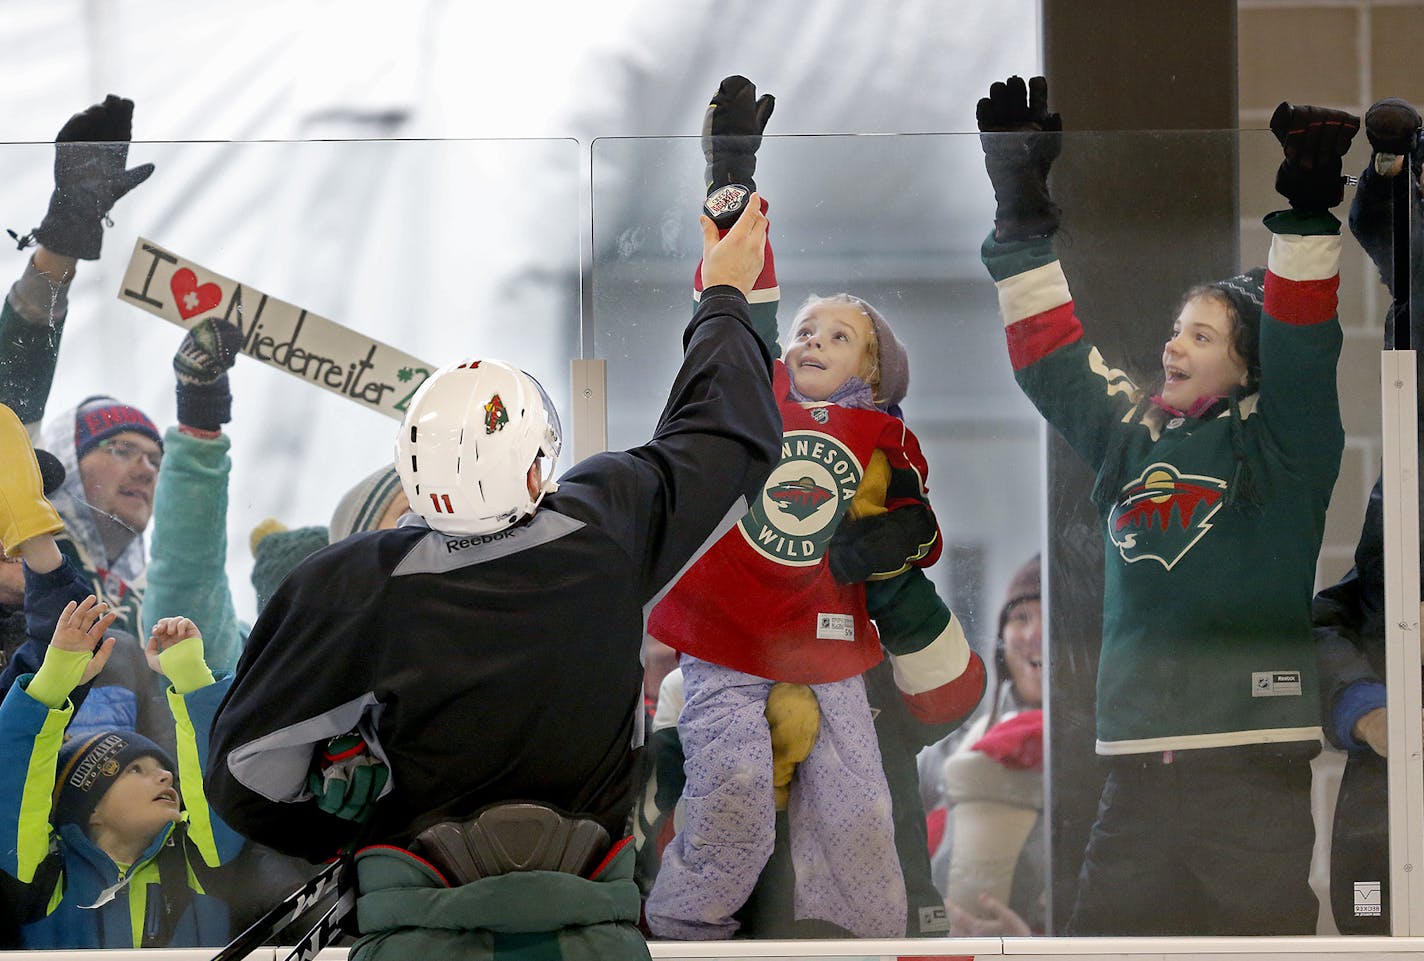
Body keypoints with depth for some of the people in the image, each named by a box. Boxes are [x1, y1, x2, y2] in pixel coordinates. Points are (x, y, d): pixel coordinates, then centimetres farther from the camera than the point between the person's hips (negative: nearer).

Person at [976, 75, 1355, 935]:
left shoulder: (1279, 444, 4)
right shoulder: (1130, 438, 17)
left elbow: (1302, 349, -9)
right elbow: (1050, 351, 17)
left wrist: (1308, 214, -19)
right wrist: (1022, 214, 12)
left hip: (1256, 768, -5)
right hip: (1138, 762, 5)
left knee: (1261, 928, -8)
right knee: (1106, 928, 0)